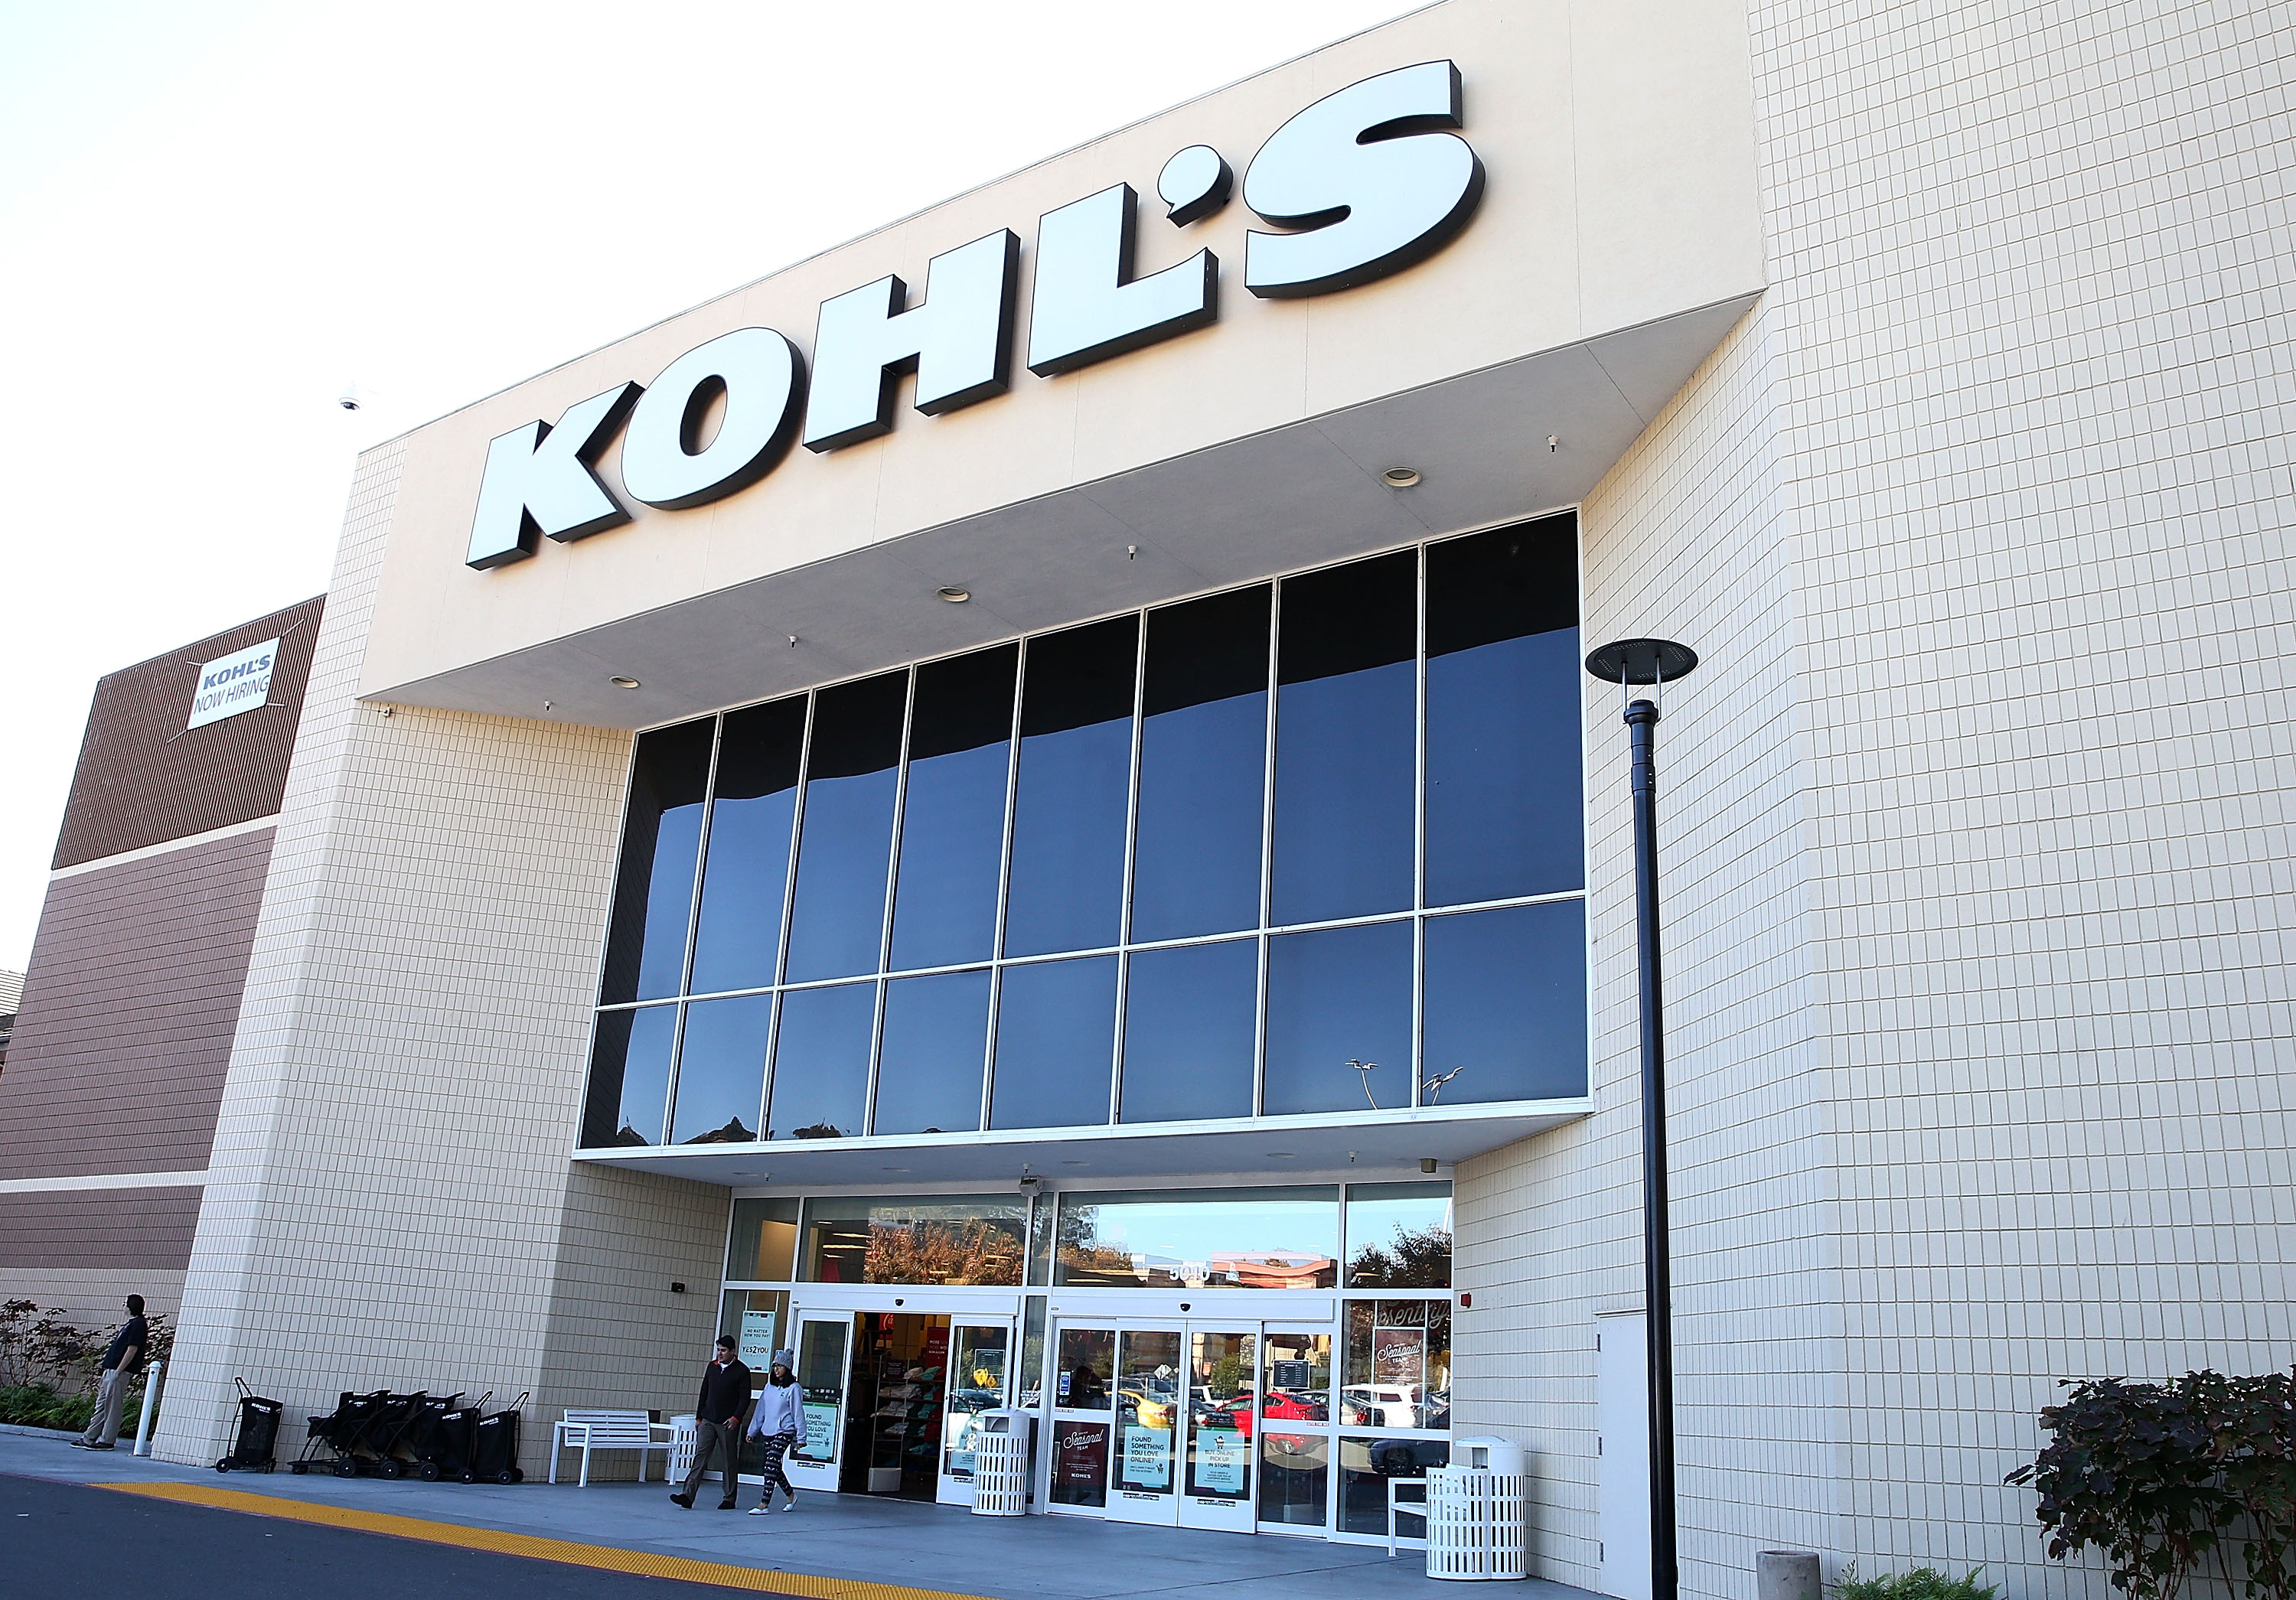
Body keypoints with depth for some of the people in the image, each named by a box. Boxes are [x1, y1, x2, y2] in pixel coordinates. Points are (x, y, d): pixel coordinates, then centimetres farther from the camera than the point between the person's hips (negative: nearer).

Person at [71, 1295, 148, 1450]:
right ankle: (89, 1438, 18)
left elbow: (132, 1349, -18)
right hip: (110, 1370, 10)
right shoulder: (129, 1324, 19)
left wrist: (118, 1371, -19)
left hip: (119, 1372, -10)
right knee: (102, 1406, 13)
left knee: (112, 1407, -5)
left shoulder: (137, 1324, -12)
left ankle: (107, 1440, 0)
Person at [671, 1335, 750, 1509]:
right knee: (700, 1456, -5)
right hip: (708, 1421, 4)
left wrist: (736, 1418, -18)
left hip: (728, 1424, -4)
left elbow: (745, 1398, -7)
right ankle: (688, 1495, -11)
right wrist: (698, 1417, 13)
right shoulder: (712, 1367, 11)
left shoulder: (741, 1371, -4)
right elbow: (704, 1393, 16)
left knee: (731, 1462, 3)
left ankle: (729, 1500, 11)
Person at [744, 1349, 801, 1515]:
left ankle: (764, 1504, -12)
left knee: (771, 1466, -13)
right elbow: (761, 1410, 17)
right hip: (767, 1432, 7)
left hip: (784, 1433, -7)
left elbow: (798, 1413, -7)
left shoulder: (793, 1389, -7)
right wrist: (752, 1431, 16)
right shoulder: (770, 1387, 11)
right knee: (775, 1467, 10)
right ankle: (791, 1494, 30)